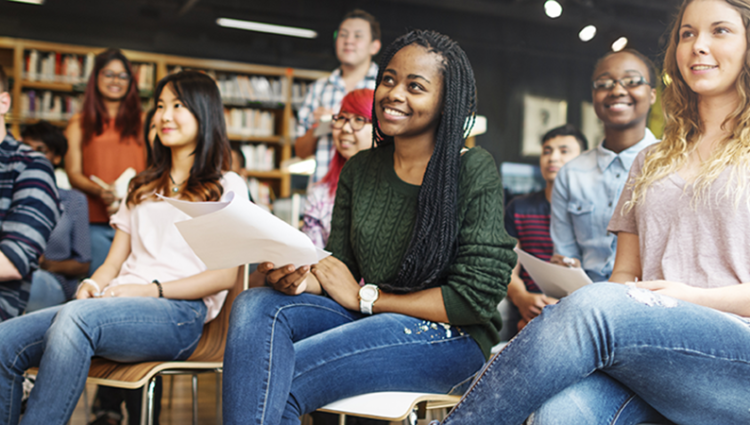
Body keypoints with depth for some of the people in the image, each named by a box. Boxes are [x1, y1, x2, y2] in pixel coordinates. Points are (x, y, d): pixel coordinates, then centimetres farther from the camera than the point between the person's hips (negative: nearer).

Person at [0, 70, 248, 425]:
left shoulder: (226, 187, 11)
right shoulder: (143, 186, 29)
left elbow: (225, 275, -1)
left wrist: (151, 289, -12)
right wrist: (92, 285, -1)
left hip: (179, 314, -5)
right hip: (116, 305, 6)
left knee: (77, 317, -36)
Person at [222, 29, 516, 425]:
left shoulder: (474, 170, -8)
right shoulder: (359, 170, 9)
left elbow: (475, 298, -13)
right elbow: (339, 265, 10)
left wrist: (365, 297, -9)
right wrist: (301, 277, -15)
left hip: (450, 339, -6)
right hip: (369, 318, 6)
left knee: (278, 382, -25)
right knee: (256, 306, -21)